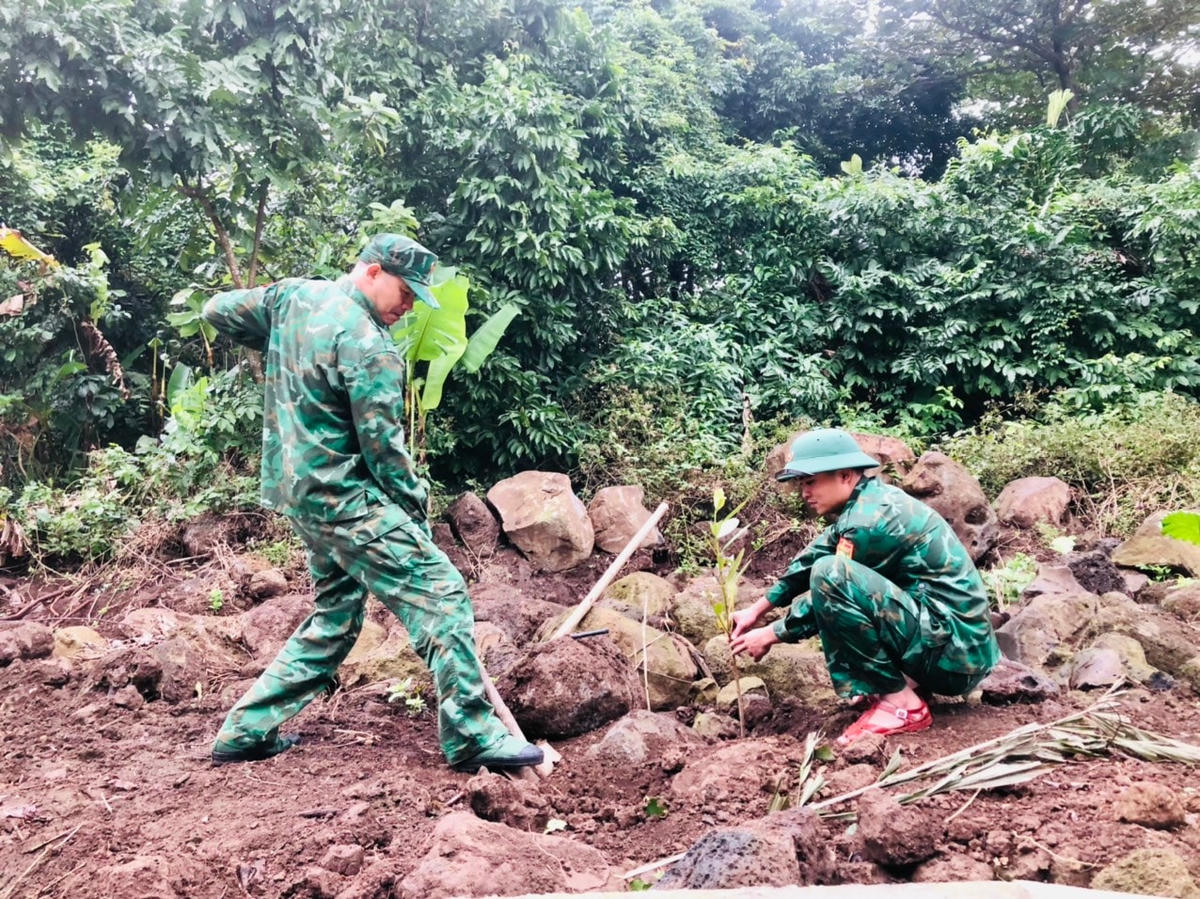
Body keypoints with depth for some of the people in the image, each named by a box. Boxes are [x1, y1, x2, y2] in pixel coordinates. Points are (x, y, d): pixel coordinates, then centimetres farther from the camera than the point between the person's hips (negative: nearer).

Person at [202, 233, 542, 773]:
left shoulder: (292, 295, 8)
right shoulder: (369, 345, -16)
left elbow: (217, 311, 20)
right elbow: (382, 445, -15)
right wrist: (415, 505, -2)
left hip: (299, 491, 9)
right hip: (345, 496, -9)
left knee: (335, 616, 19)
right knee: (440, 593, -9)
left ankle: (245, 732, 24)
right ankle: (472, 737, -8)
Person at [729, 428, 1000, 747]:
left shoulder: (869, 521, -19)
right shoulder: (868, 501, 8)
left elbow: (830, 594, -10)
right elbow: (812, 558, 17)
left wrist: (770, 635, 4)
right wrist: (757, 610, 17)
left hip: (955, 647, -10)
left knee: (830, 574, -25)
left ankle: (901, 703, -13)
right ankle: (906, 679, 8)